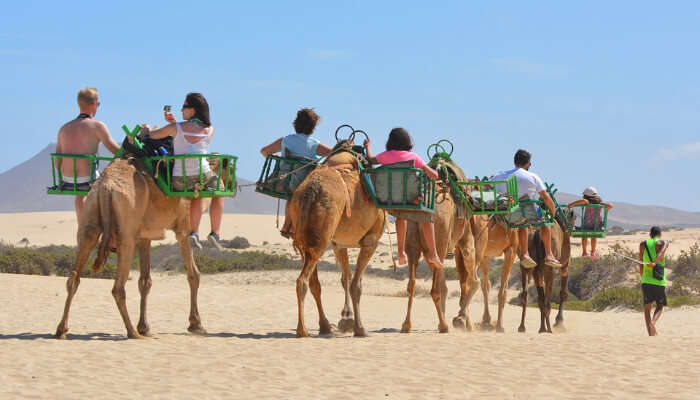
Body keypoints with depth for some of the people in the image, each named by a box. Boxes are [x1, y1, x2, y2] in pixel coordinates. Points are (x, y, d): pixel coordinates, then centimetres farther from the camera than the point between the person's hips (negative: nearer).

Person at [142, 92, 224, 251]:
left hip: (180, 181, 1)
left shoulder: (175, 128, -3)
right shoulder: (209, 130, 4)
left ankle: (194, 232, 22)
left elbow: (150, 135, 12)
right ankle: (216, 233, 21)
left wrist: (146, 129, 33)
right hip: (203, 176, -1)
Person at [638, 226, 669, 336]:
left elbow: (641, 264, 11)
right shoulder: (663, 243, 5)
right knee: (659, 306, 10)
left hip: (646, 280, 2)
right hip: (659, 281, -2)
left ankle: (651, 333, -4)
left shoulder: (643, 244, 12)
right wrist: (654, 263, -33)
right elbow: (661, 253, -18)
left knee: (647, 308, 7)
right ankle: (653, 322, -18)